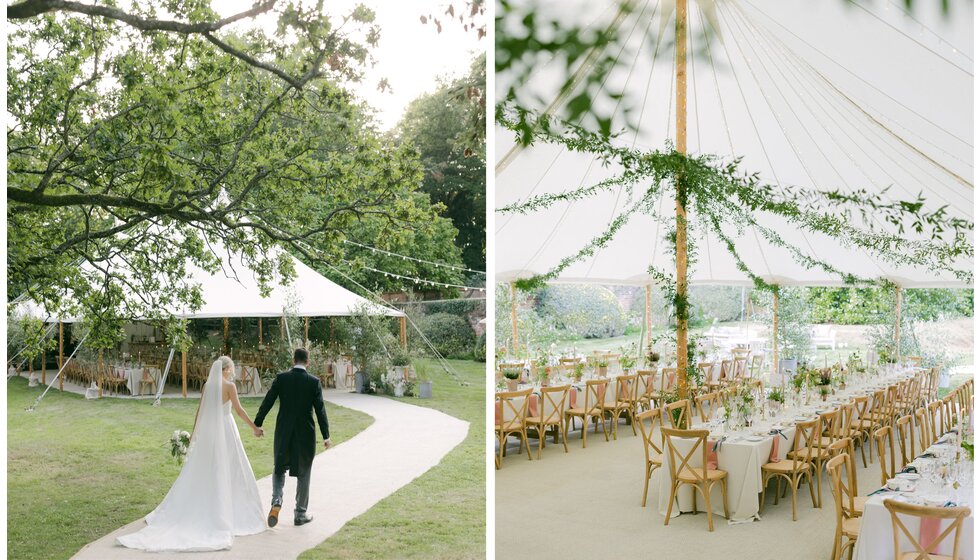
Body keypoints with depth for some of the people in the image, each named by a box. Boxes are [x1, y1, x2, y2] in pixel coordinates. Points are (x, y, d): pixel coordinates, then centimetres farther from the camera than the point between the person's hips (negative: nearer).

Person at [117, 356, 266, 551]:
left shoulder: (207, 385, 7)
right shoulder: (229, 385, -11)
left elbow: (200, 410, 10)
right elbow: (239, 410, -11)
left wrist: (194, 433, 18)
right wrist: (254, 427, -2)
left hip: (207, 430, 6)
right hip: (225, 430, -5)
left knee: (200, 472, 11)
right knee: (228, 472, 3)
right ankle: (233, 513, 6)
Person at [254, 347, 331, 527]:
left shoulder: (281, 378, -4)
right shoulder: (314, 382, -8)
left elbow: (267, 402, -3)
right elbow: (320, 410, -8)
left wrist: (257, 424, 9)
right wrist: (326, 436, -4)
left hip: (283, 432, 1)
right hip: (305, 433, -1)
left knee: (279, 468, 18)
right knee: (303, 473, 11)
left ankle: (277, 501, -5)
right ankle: (300, 513, 17)